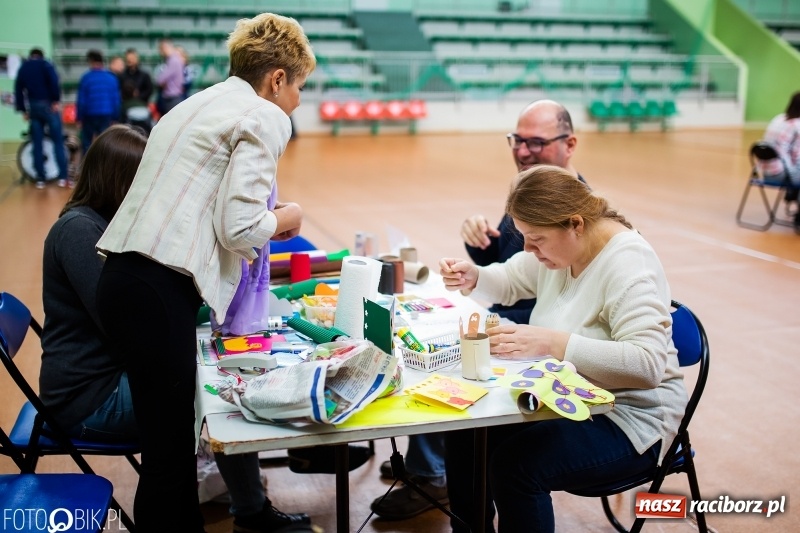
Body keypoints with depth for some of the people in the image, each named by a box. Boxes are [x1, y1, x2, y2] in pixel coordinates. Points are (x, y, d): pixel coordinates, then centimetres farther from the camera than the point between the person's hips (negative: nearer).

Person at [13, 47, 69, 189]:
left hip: (33, 107, 4)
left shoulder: (22, 68, 15)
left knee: (37, 144, 6)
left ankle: (41, 179, 5)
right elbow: (54, 82, -12)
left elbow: (18, 90, 11)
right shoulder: (45, 64, 4)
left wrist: (22, 110, 12)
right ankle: (63, 176, -9)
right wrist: (56, 101, -12)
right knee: (58, 141, -2)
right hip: (49, 106, -3)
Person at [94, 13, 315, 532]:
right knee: (168, 454, 1)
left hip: (126, 277, 9)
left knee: (172, 438, 17)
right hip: (159, 291, -9)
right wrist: (284, 219, 7)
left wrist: (267, 218, 26)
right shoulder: (264, 117, -4)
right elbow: (239, 227, -13)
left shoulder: (196, 105, 23)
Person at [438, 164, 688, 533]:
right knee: (465, 428, -6)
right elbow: (509, 281, 17)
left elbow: (647, 364, -35)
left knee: (515, 462, -28)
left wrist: (550, 343, -41)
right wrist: (473, 279, -6)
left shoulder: (628, 264, -25)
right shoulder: (559, 242, 0)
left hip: (627, 416, -8)